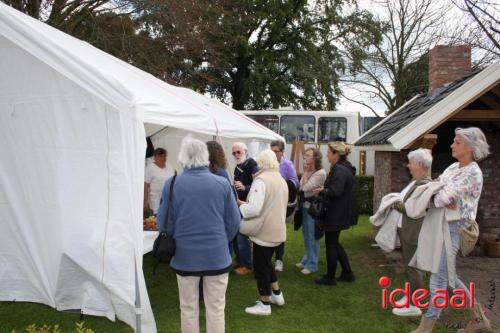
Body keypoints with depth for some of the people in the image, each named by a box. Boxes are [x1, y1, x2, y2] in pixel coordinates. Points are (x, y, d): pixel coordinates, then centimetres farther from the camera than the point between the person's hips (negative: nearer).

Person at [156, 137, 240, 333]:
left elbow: (164, 224, -3)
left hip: (185, 256, 0)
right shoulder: (223, 184, -7)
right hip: (217, 255, 0)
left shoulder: (172, 184, -8)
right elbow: (233, 223, -1)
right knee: (216, 310, 12)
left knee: (188, 309, 16)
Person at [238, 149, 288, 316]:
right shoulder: (281, 180, 10)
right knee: (267, 262, 25)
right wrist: (247, 203, 13)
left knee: (260, 266, 6)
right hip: (277, 230, 9)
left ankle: (264, 305, 18)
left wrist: (241, 204, -10)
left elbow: (254, 209, -29)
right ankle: (277, 294, 34)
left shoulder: (261, 180, -20)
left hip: (265, 232, -9)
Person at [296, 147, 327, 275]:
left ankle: (312, 264, 11)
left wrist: (305, 172, -14)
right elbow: (301, 187, 13)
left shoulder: (320, 173, -16)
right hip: (305, 206, 8)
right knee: (306, 235, 18)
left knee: (312, 236, 0)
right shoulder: (308, 172, 10)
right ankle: (307, 259, 33)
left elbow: (306, 187, -20)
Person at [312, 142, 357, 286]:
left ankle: (330, 277, 18)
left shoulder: (340, 170, -22)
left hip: (336, 214, -10)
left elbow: (335, 191, -32)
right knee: (334, 243, 19)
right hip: (340, 213, 10)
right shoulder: (344, 168, 11)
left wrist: (322, 191, -15)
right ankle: (347, 273, 26)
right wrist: (325, 189, 1)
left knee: (331, 244, 4)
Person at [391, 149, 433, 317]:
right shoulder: (416, 180, 9)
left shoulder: (424, 184, -21)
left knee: (413, 267, 1)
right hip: (405, 229, 10)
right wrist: (397, 201, -7)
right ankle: (411, 295, 34)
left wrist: (395, 204, -13)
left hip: (413, 232, -10)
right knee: (410, 265, 20)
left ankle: (414, 305, 11)